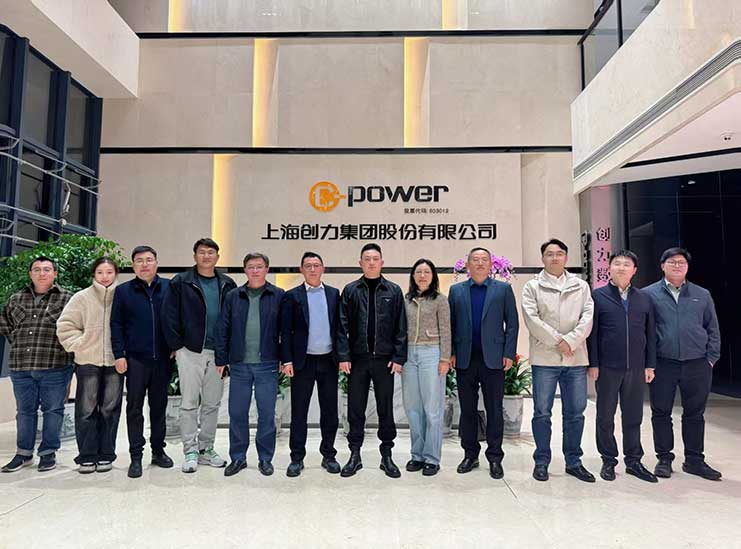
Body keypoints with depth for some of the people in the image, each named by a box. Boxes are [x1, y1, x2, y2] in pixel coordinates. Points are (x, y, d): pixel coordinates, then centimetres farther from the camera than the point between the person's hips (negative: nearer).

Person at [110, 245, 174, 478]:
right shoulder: (123, 291, 4)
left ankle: (158, 450, 24)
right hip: (135, 358, -1)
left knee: (159, 406, 11)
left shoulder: (168, 287, 4)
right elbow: (116, 325, 2)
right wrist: (119, 354, -4)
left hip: (162, 358, 1)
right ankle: (136, 456, 13)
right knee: (134, 407, 4)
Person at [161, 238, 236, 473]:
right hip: (190, 351, -3)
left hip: (218, 352, 3)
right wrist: (177, 345, -8)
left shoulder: (227, 284, 8)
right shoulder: (180, 283, -1)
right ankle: (190, 451, 14)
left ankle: (206, 448, 23)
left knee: (212, 403, 11)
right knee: (189, 403, 3)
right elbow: (169, 316, -4)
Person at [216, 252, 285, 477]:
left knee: (267, 414, 6)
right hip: (239, 365, 2)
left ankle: (265, 458, 21)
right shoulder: (233, 296, 7)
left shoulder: (279, 296, 1)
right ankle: (237, 457, 25)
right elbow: (223, 330, 7)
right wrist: (221, 360, 4)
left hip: (267, 365, -2)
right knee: (237, 413, 9)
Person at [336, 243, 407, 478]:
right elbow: (342, 326, 1)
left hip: (384, 359, 0)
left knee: (386, 409, 9)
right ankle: (355, 455, 21)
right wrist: (343, 355, -6)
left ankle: (387, 456, 22)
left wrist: (399, 357, -5)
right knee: (355, 408, 8)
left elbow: (401, 327, 1)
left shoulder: (393, 291, 3)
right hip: (357, 359, 0)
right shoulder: (350, 290, 4)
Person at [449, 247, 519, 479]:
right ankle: (470, 454, 21)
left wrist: (509, 353, -5)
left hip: (493, 359, -1)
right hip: (465, 359, 2)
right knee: (467, 410, 8)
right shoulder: (456, 290, 10)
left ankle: (495, 458, 16)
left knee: (495, 410, 4)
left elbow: (512, 323, 3)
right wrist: (451, 353, 0)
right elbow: (450, 323, 8)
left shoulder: (503, 289, 6)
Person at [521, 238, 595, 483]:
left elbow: (588, 317, 0)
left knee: (575, 412, 9)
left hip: (576, 358, 3)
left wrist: (570, 341, -14)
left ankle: (574, 461, 23)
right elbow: (532, 319, -7)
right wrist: (557, 341, -13)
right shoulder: (533, 287, 4)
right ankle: (541, 461, 16)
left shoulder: (581, 286, 11)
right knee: (542, 412, 4)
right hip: (544, 358, -2)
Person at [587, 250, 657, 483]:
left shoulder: (644, 298, 9)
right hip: (607, 367, -2)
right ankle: (608, 461, 21)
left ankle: (633, 461, 24)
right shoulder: (598, 296, -1)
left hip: (636, 368, 3)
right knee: (605, 416, 8)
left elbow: (650, 333, 9)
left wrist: (650, 365, 5)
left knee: (633, 417, 11)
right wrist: (593, 364, -8)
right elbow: (592, 332, -4)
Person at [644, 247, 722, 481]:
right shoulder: (649, 294, 1)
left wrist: (711, 358, 4)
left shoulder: (702, 295, 10)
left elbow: (713, 329, 12)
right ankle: (664, 459, 19)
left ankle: (694, 460, 24)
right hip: (662, 364, -2)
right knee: (661, 413, 6)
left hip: (697, 365, 2)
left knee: (695, 413, 10)